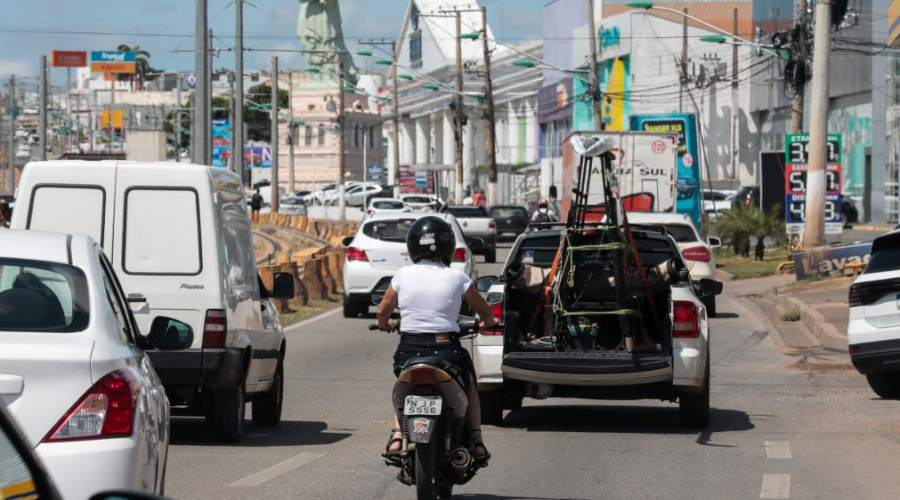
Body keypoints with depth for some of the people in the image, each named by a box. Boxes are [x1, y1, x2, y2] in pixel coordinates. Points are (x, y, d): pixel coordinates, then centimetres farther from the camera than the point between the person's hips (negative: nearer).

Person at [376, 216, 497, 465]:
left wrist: (384, 324, 36)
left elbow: (383, 311, 13)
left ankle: (397, 435, 8)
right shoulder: (457, 277, -1)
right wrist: (488, 322, 35)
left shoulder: (403, 276, 2)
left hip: (408, 351, 1)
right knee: (468, 384, 28)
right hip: (445, 349, -1)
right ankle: (475, 440, 15)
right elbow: (485, 312, 12)